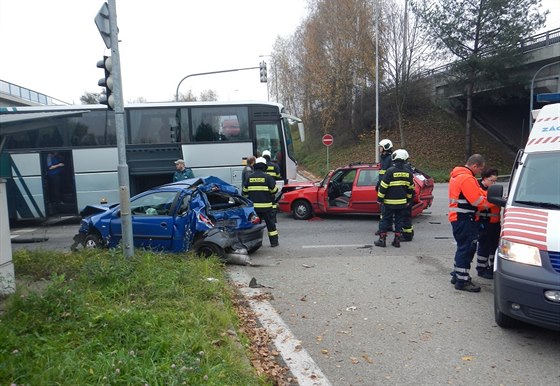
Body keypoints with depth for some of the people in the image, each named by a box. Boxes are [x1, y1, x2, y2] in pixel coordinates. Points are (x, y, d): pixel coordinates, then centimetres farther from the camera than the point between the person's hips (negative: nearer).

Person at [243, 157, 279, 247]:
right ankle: (274, 241, 9)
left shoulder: (249, 177, 5)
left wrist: (249, 199, 26)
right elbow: (274, 190, -2)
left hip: (253, 205, 3)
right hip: (266, 205, -3)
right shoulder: (267, 177, -6)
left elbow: (245, 191, 12)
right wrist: (271, 196, 19)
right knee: (270, 223, 6)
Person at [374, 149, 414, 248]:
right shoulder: (408, 173, 4)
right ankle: (397, 241, 14)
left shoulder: (390, 171, -14)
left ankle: (382, 240, 7)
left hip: (389, 202, -4)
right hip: (402, 202, 5)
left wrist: (380, 198, -4)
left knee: (385, 220, 4)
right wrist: (409, 200, 23)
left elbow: (383, 187, -13)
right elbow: (410, 188, 12)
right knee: (399, 221, 12)